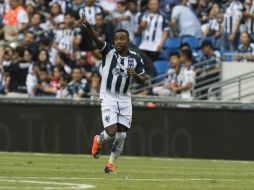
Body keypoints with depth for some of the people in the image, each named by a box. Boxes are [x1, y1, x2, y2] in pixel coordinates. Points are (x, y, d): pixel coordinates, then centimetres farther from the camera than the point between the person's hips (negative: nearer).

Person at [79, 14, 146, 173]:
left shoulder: (136, 58, 2)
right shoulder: (109, 51, -6)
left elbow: (143, 79, 9)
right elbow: (97, 38, -23)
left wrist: (135, 75, -15)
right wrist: (87, 25, -41)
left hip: (125, 99, 3)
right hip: (108, 97, -3)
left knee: (121, 135, 2)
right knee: (111, 132, -14)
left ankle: (111, 164, 18)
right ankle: (99, 141, 22)